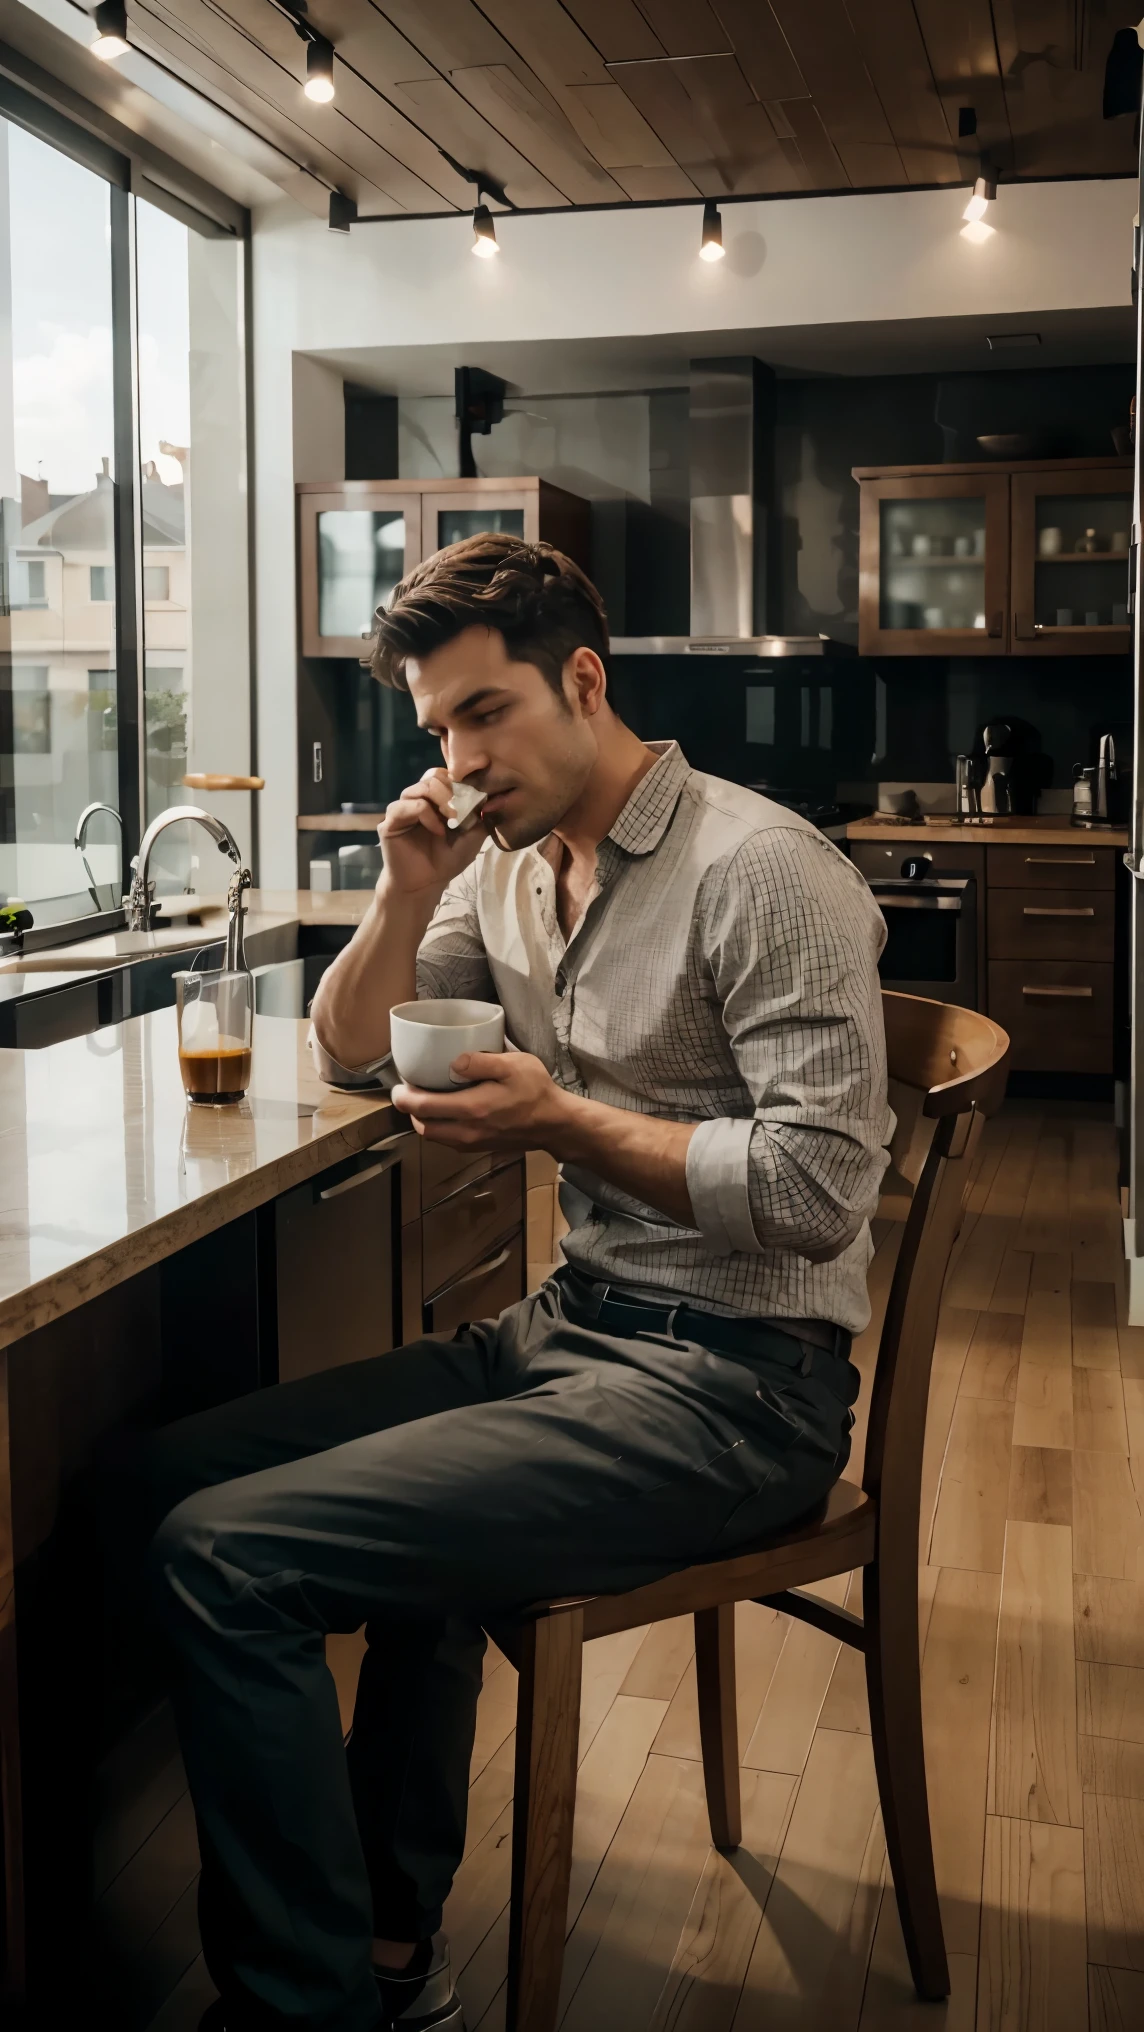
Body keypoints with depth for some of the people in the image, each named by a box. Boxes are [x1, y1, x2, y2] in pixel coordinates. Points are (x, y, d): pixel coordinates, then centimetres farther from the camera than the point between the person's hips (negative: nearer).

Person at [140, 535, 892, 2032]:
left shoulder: (761, 871, -13)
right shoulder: (508, 864, 12)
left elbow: (820, 1190, -19)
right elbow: (350, 1055, 19)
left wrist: (558, 1119, -19)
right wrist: (409, 894, 1)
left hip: (731, 1380, -9)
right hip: (573, 1329, 9)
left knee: (224, 1558, -19)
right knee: (188, 1467, 5)